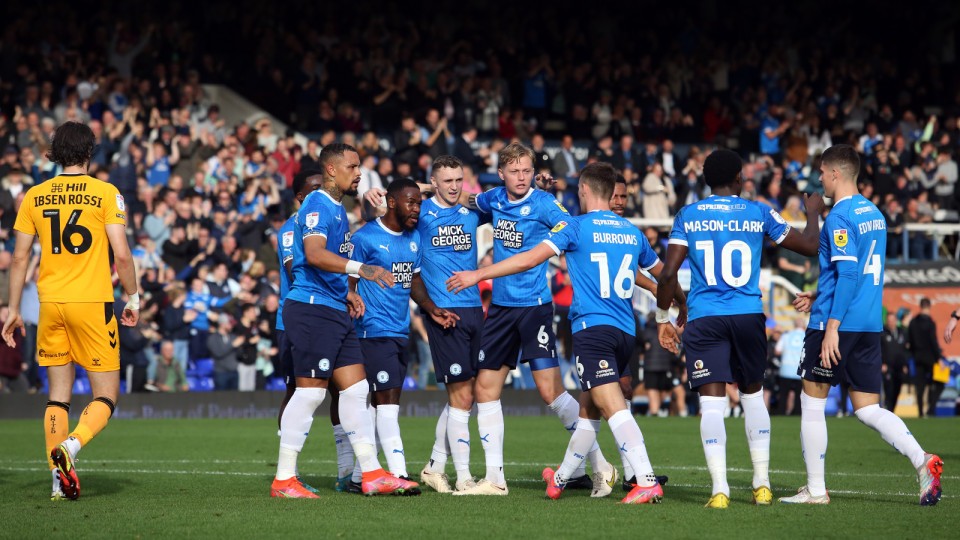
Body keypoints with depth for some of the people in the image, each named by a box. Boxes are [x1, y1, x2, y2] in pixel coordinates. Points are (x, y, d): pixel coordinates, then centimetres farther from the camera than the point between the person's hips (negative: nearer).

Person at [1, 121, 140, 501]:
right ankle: (71, 445, -22)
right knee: (106, 395, 4)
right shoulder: (105, 194, -4)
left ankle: (59, 478, 3)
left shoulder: (34, 196, 6)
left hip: (50, 305, 3)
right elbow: (121, 254, -8)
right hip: (93, 302, -3)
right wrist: (132, 297, 5)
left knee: (58, 395, 11)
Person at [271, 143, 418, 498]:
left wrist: (345, 294, 16)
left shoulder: (338, 209, 20)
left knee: (355, 389, 7)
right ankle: (283, 480, -4)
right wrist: (360, 269, -36)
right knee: (310, 392, -9)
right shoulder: (318, 205, -11)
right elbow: (314, 255, -28)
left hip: (335, 312, 10)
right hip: (312, 309, -10)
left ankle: (372, 474, 9)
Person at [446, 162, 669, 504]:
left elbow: (530, 259, -11)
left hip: (592, 328, -7)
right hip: (625, 332, 7)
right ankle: (560, 479, 32)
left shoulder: (577, 226, -3)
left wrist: (478, 274, -5)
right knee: (587, 409, 18)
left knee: (613, 408, -14)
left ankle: (647, 482, -27)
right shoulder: (632, 232, 14)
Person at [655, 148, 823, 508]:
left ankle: (720, 489, -14)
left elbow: (668, 274, -2)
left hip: (704, 318, -1)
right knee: (752, 395, 18)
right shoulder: (759, 214, 4)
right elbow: (809, 246, 12)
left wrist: (662, 318, 10)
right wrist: (813, 213, 31)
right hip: (748, 316, 1)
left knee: (712, 402, -4)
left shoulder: (688, 216, 3)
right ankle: (762, 484, 16)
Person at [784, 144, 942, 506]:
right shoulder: (874, 214, 14)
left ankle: (815, 489, 8)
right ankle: (922, 461, -13)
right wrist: (818, 297, 29)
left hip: (836, 324, -8)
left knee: (812, 402, 5)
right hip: (870, 324, 8)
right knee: (868, 409, 8)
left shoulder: (840, 216, -13)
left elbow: (848, 274, -20)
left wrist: (832, 326, -21)